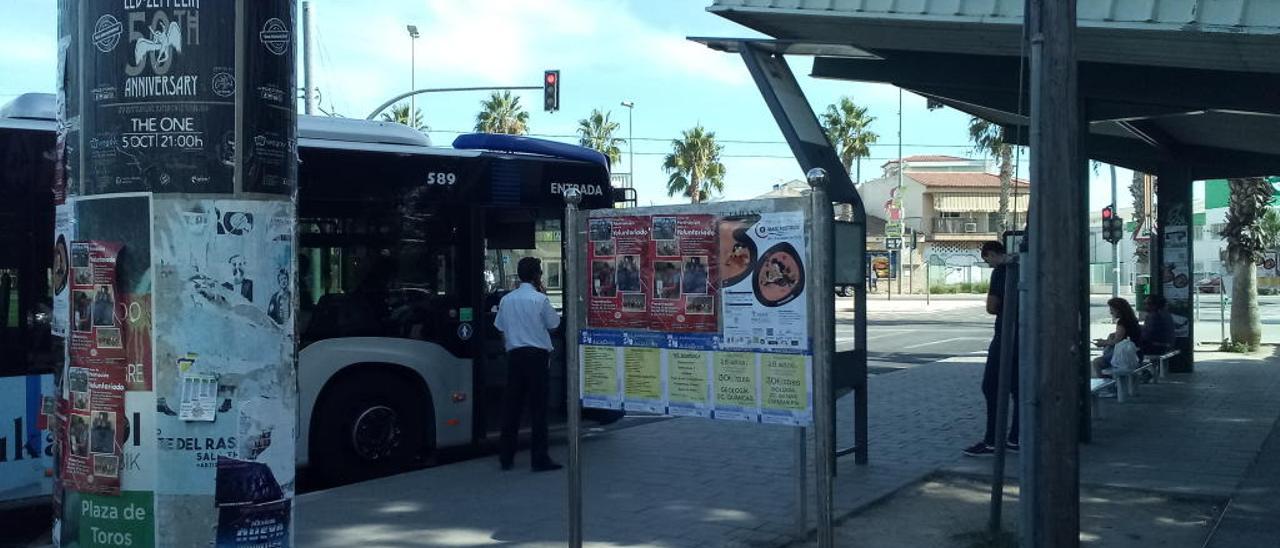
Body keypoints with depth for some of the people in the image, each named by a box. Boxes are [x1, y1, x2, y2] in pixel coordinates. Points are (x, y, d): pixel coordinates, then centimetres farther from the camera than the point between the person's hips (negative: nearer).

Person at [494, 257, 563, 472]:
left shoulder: (506, 299, 7)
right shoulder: (540, 299, -7)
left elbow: (501, 329, 12)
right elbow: (554, 323, 4)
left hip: (514, 355, 5)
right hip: (537, 354, -5)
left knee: (512, 405, 9)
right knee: (538, 406, -2)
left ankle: (506, 457, 13)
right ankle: (539, 458, -3)